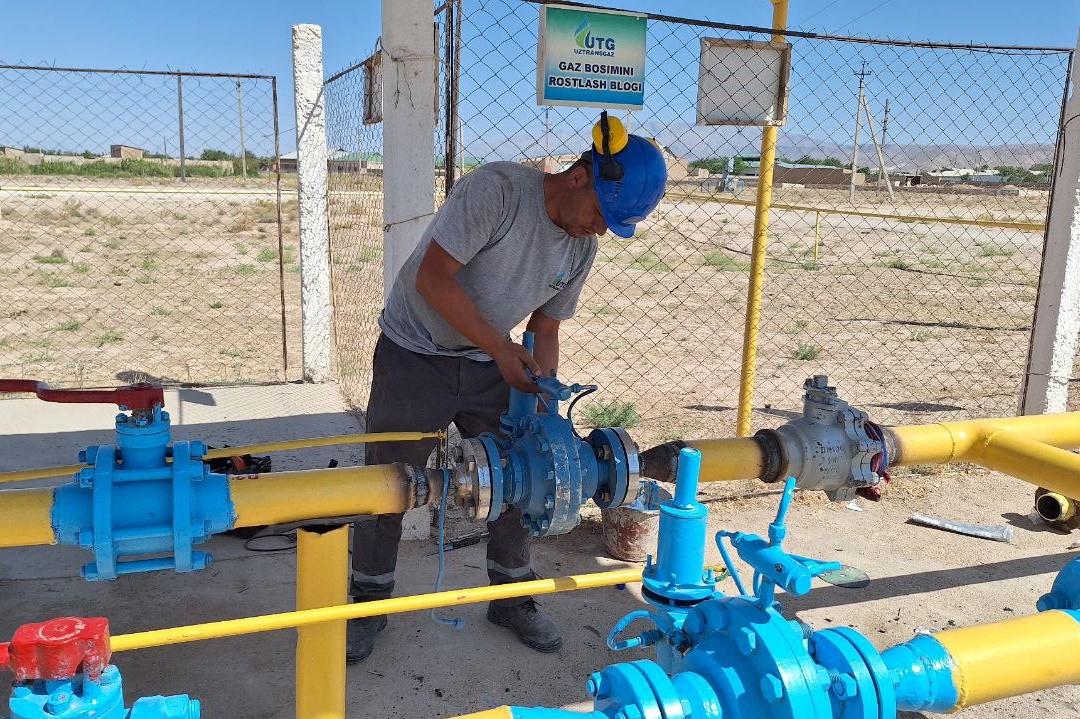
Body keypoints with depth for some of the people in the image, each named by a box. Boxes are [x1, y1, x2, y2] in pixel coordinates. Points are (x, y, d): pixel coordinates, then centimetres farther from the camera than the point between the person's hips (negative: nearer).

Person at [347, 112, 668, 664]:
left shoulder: (582, 248, -2)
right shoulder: (495, 189, -24)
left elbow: (546, 328, 7)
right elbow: (433, 278, -26)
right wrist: (501, 349, -24)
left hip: (490, 365, 6)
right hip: (414, 355, -6)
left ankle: (510, 597, 28)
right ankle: (368, 604, 23)